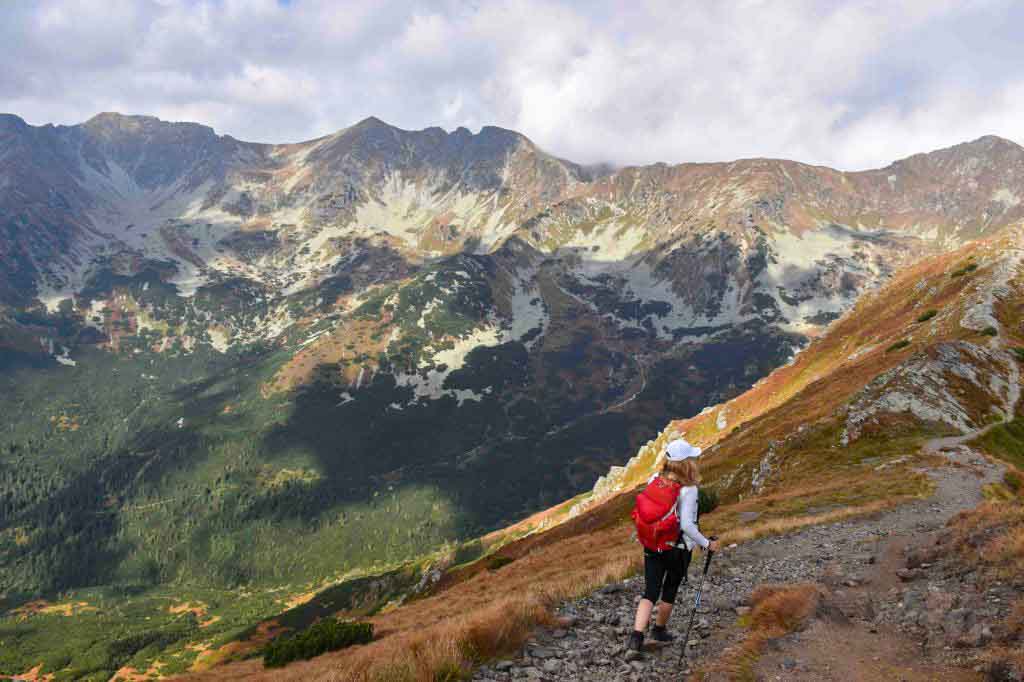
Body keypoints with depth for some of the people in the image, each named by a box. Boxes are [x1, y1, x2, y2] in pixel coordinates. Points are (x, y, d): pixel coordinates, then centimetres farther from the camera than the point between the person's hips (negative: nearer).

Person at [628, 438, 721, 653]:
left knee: (650, 592, 7)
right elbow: (686, 525, -23)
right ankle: (659, 630, 35)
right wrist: (707, 544, -11)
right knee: (669, 591, 18)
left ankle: (637, 635, -7)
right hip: (679, 548, -4)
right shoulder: (688, 490, -20)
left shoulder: (654, 480, -4)